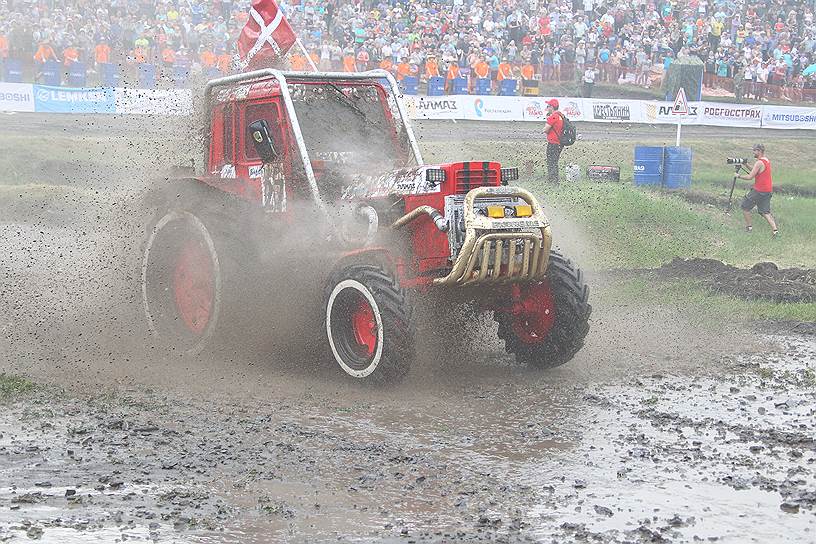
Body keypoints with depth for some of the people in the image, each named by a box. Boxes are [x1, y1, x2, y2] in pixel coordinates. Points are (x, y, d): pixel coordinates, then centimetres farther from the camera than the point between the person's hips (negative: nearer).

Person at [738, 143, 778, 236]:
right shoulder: (767, 160, 12)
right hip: (768, 190, 9)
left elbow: (750, 177, -19)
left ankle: (749, 226, 12)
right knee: (765, 211, 11)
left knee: (745, 207, 8)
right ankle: (775, 229, -3)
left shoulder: (759, 163, -18)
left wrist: (739, 176, -6)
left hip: (759, 190, -9)